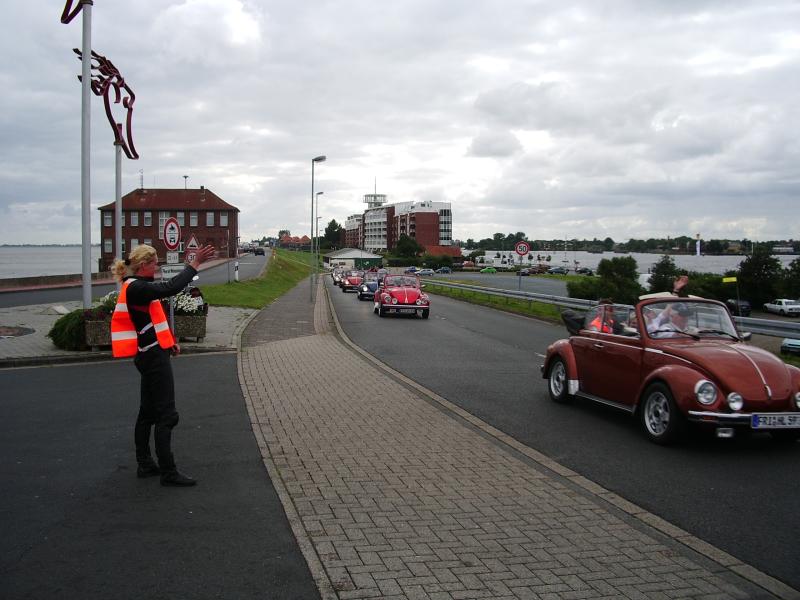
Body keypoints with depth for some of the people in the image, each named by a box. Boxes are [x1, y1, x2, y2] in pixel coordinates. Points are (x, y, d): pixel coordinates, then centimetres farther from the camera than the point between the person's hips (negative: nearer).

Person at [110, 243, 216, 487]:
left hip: (150, 355, 11)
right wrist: (195, 263, -27)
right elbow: (170, 288, -30)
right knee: (166, 415, -7)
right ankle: (168, 472, -3)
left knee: (148, 412, 15)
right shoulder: (136, 288, -18)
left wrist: (168, 341, 13)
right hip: (154, 357, -11)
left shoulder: (137, 287, 14)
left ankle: (145, 464, 23)